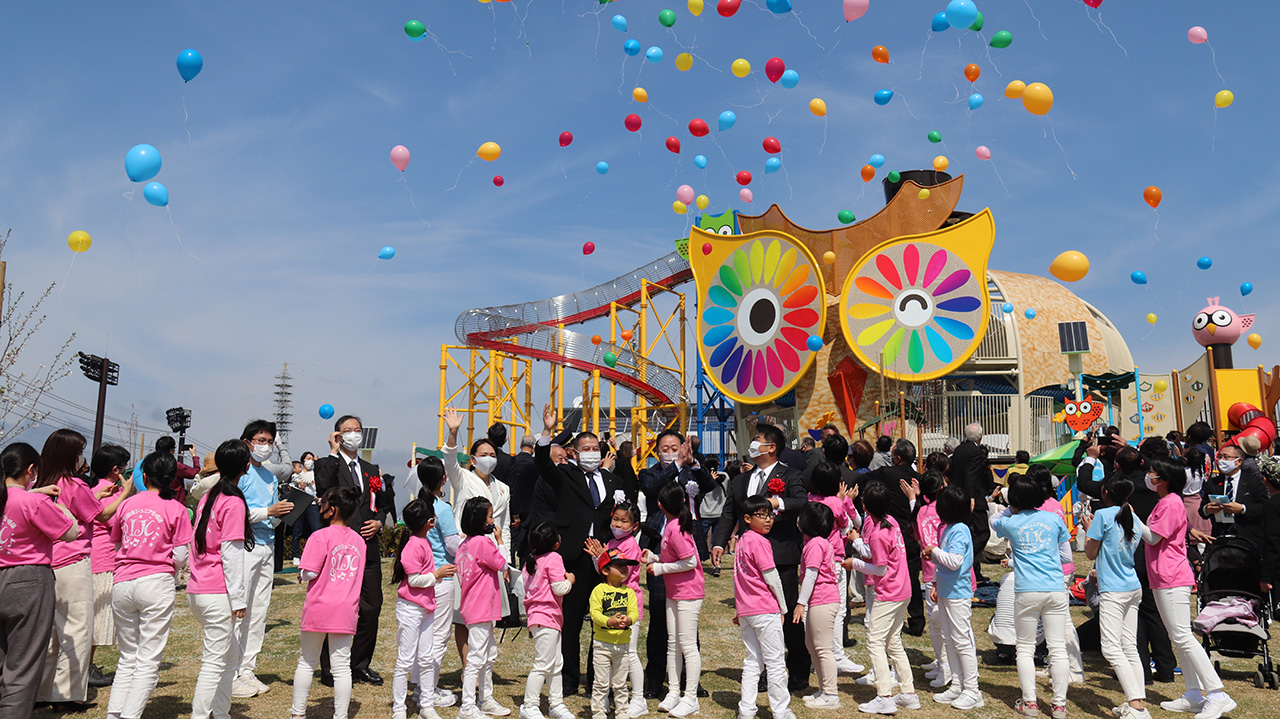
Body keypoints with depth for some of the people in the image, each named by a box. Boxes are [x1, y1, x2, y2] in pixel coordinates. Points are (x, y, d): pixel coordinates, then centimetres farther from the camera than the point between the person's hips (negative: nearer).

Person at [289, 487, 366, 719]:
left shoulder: (321, 537, -12)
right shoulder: (359, 540, 5)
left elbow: (309, 573, -16)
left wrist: (301, 575, 7)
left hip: (318, 608, -3)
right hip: (346, 612, 3)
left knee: (307, 662, 14)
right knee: (342, 666, 6)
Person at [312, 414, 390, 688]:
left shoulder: (372, 470, 18)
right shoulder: (327, 465, 0)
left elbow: (384, 503, 25)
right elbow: (322, 488, -22)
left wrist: (378, 522, 4)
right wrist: (334, 452, -17)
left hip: (368, 548, 6)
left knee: (372, 608, 7)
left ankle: (360, 665, 21)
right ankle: (330, 669, 13)